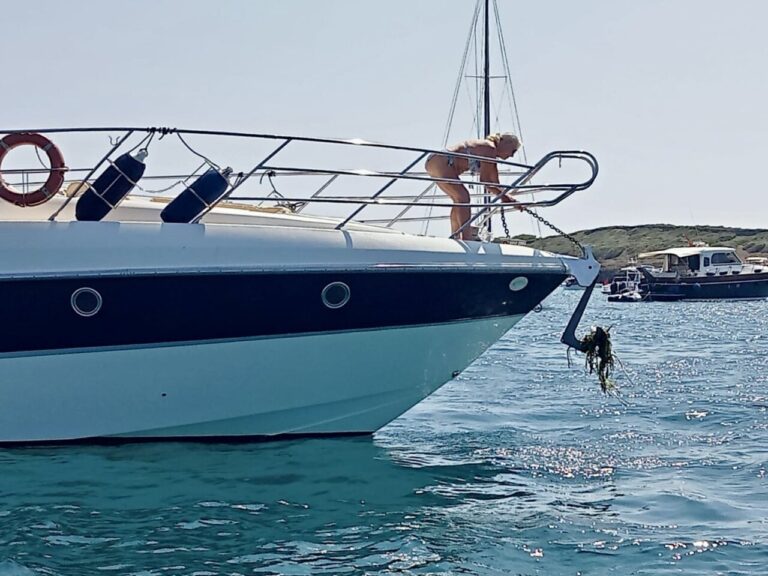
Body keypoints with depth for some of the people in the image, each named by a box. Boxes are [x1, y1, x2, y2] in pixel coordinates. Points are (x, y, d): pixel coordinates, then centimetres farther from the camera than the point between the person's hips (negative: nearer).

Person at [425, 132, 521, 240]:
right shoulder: (490, 149, -10)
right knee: (463, 196, -17)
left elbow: (494, 182, 22)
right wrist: (504, 196, -5)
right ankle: (466, 238, -21)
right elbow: (484, 181, -12)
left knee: (459, 199, 15)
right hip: (440, 161, -11)